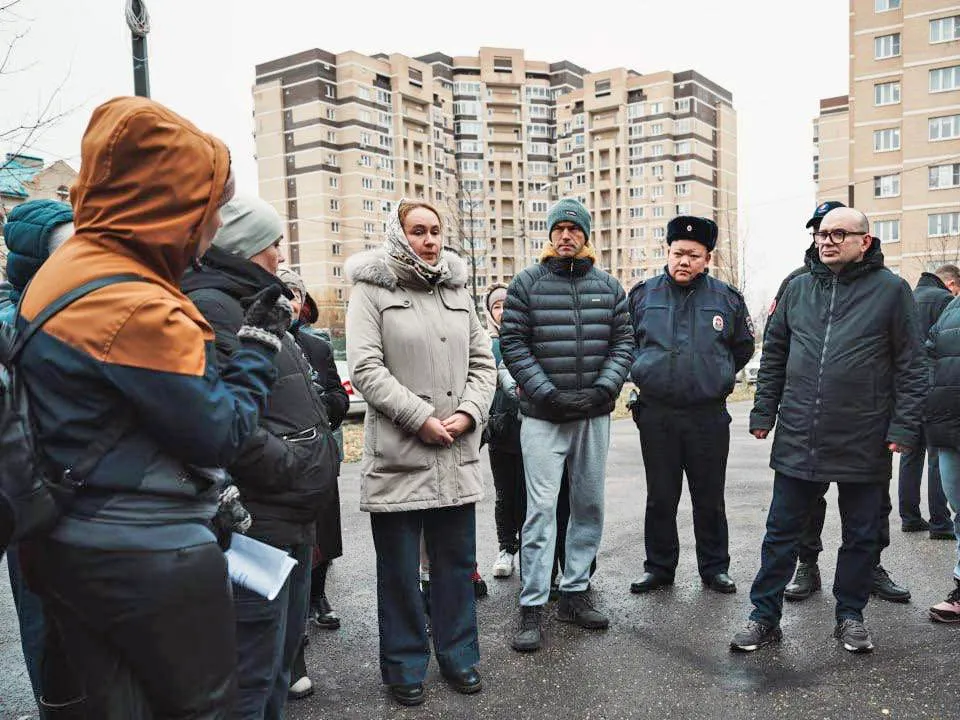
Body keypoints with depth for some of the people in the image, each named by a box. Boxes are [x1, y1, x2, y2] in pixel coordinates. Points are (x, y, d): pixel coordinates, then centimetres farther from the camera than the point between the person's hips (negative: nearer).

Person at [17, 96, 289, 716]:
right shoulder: (138, 308, -24)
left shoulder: (65, 270, 8)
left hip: (72, 546, 9)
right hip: (150, 557, -9)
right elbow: (222, 433, -18)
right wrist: (262, 339, -6)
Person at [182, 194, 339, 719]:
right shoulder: (209, 306, -14)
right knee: (252, 678, 1)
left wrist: (317, 455, 13)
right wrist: (297, 468, -18)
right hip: (257, 523, -10)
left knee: (281, 660, 21)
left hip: (291, 521, 10)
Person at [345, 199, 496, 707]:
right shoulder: (371, 289, -2)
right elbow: (365, 367, -12)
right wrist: (421, 418, -16)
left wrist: (467, 414, -4)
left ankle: (458, 655, 31)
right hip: (397, 454, -4)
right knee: (399, 569, 8)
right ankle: (404, 666, 25)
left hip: (457, 454, 5)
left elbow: (482, 362, 13)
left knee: (456, 560, 14)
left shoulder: (457, 290, 14)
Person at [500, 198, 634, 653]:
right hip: (542, 416, -4)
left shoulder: (608, 286, 10)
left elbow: (623, 341, 8)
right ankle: (532, 608, 2)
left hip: (594, 414, 4)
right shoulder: (527, 283, 0)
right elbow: (513, 343, -4)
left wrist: (604, 388, -7)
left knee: (589, 507, 10)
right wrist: (546, 393, -13)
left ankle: (574, 593, 24)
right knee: (541, 508, -6)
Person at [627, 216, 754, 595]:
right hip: (656, 415, 0)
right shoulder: (643, 294, 3)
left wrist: (714, 378, 13)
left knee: (710, 498, 11)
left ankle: (714, 567, 26)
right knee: (660, 497, 9)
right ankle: (659, 567, 23)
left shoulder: (727, 298, 3)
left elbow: (743, 347, 16)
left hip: (709, 416, 0)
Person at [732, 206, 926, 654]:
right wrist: (764, 412, 7)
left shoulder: (890, 290, -2)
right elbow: (773, 355, 12)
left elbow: (911, 365, -2)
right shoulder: (798, 289, 7)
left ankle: (850, 616, 31)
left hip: (864, 444, -2)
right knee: (781, 533, 8)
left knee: (860, 536, 13)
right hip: (798, 440, 2)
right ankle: (764, 617, 20)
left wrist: (903, 427, -8)